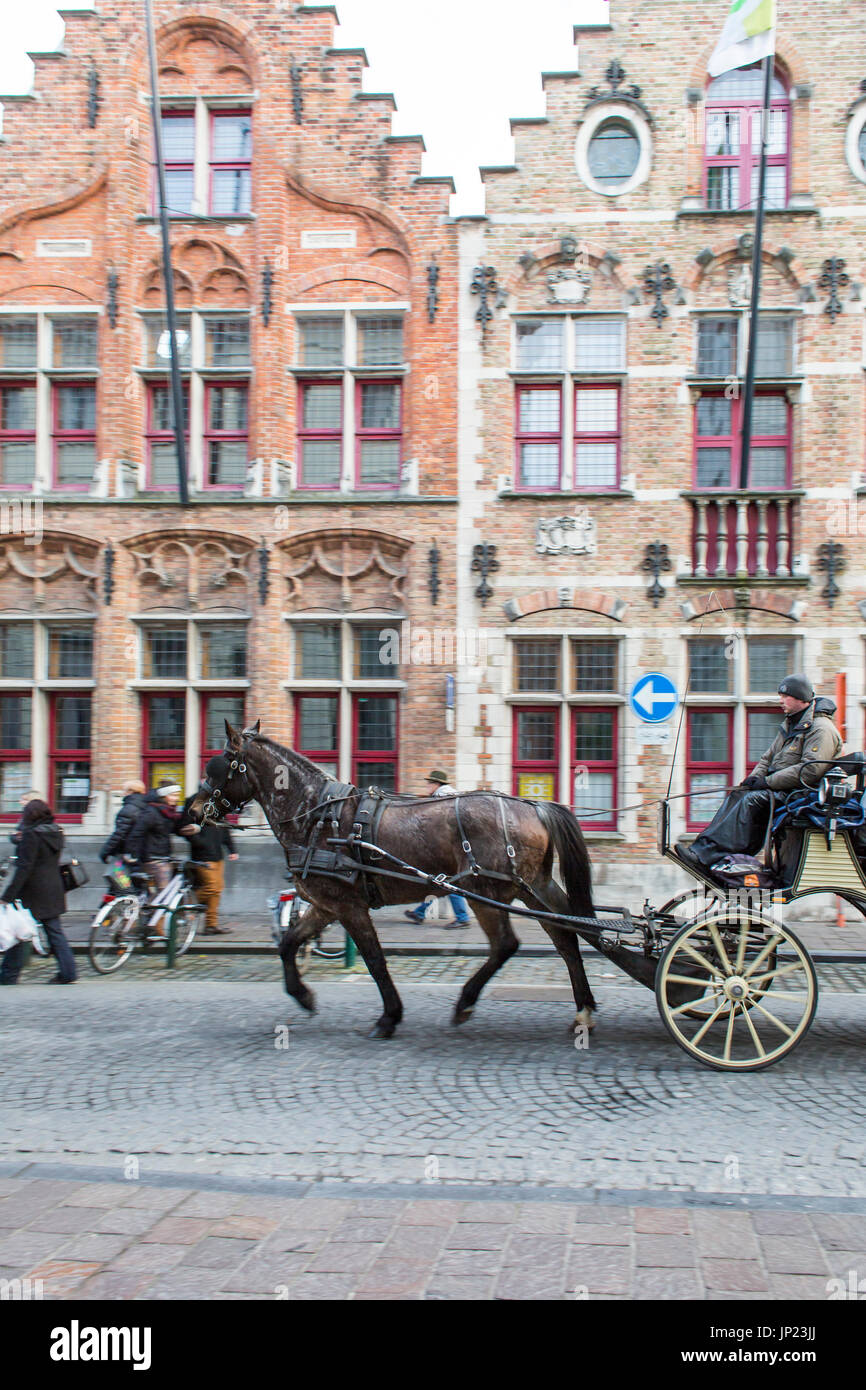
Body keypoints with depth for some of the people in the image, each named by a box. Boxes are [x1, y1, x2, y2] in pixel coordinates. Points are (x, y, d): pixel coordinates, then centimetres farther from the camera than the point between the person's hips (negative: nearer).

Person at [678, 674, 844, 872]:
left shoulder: (821, 728, -12)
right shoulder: (790, 724, 20)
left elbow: (811, 770, -23)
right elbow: (768, 758, 23)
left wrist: (768, 782, -20)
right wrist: (756, 777, 0)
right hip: (781, 788, 10)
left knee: (752, 799, -27)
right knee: (737, 795, -9)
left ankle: (706, 853, -35)